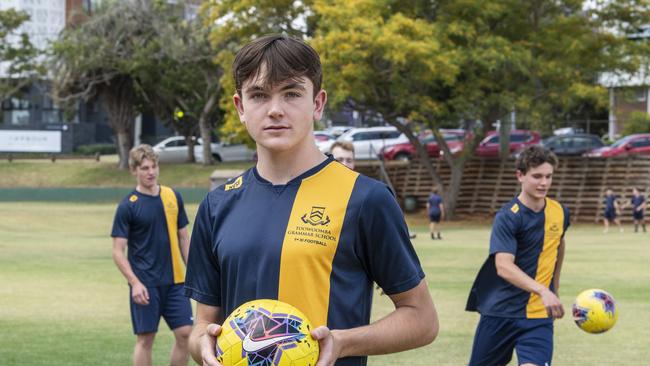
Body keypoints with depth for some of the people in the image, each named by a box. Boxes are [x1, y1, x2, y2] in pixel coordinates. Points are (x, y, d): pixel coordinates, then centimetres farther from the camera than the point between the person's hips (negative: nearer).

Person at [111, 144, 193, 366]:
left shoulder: (173, 197, 7)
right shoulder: (128, 206, -6)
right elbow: (118, 251, -8)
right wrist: (135, 282, -18)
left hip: (175, 281, 4)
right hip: (145, 284, -4)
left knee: (185, 333, 0)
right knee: (145, 339, 0)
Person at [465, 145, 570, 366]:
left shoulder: (560, 213, 1)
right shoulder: (507, 217, -15)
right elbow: (503, 267, -27)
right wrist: (542, 291, -40)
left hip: (539, 315, 2)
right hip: (501, 312, -2)